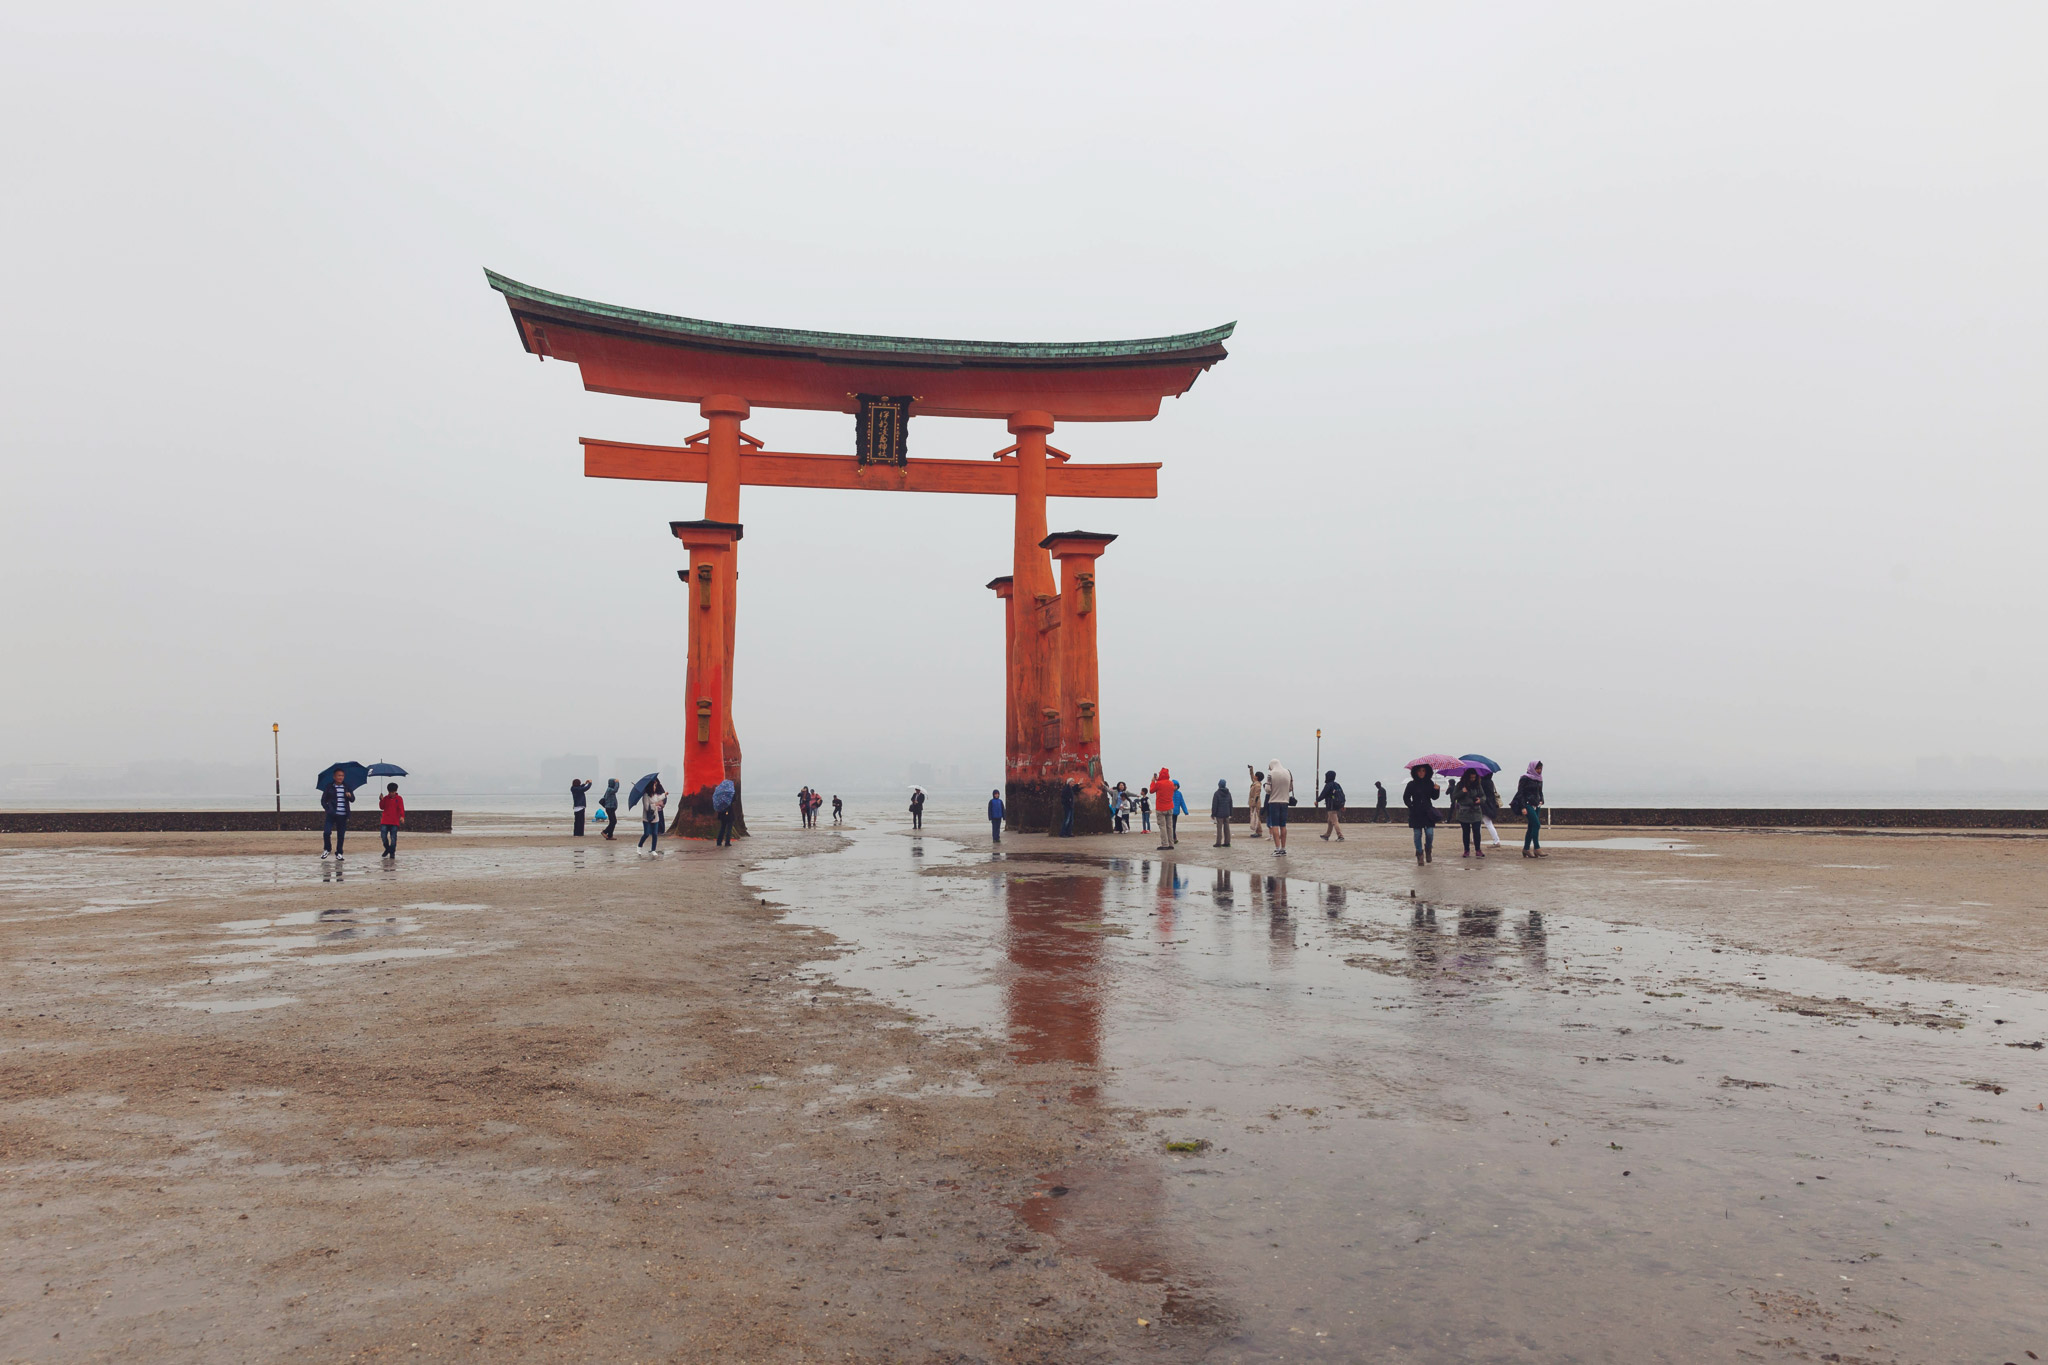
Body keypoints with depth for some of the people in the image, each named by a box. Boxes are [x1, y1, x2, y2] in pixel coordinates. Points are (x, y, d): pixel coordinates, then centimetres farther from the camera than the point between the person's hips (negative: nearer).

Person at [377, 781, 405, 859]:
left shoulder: (399, 798, 2)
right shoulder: (385, 798, 10)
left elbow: (401, 808, -7)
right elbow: (381, 807, 3)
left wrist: (402, 816, -23)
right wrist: (381, 800, -13)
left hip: (394, 822, -2)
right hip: (385, 821, 2)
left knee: (393, 838, -2)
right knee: (383, 836, -3)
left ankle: (392, 853, 5)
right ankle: (387, 848, 21)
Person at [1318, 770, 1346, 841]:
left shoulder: (1328, 785, -12)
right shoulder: (1337, 785, 11)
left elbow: (1323, 795, -14)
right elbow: (1342, 795, 13)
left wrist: (1317, 800, 2)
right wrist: (1342, 805, 17)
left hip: (1331, 807, -9)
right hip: (1338, 806, 9)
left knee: (1334, 822, -8)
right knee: (1330, 821, 20)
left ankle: (1340, 836, -15)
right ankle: (1326, 835, 31)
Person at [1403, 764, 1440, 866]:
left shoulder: (1429, 784, 5)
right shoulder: (1411, 784, 0)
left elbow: (1434, 797, 9)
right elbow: (1406, 798, 6)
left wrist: (1436, 790, -9)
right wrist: (1411, 806, -7)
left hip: (1428, 812, 1)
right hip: (1416, 813, -1)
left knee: (1430, 833, -7)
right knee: (1417, 834, 1)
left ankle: (1428, 850, 20)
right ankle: (1420, 855, 12)